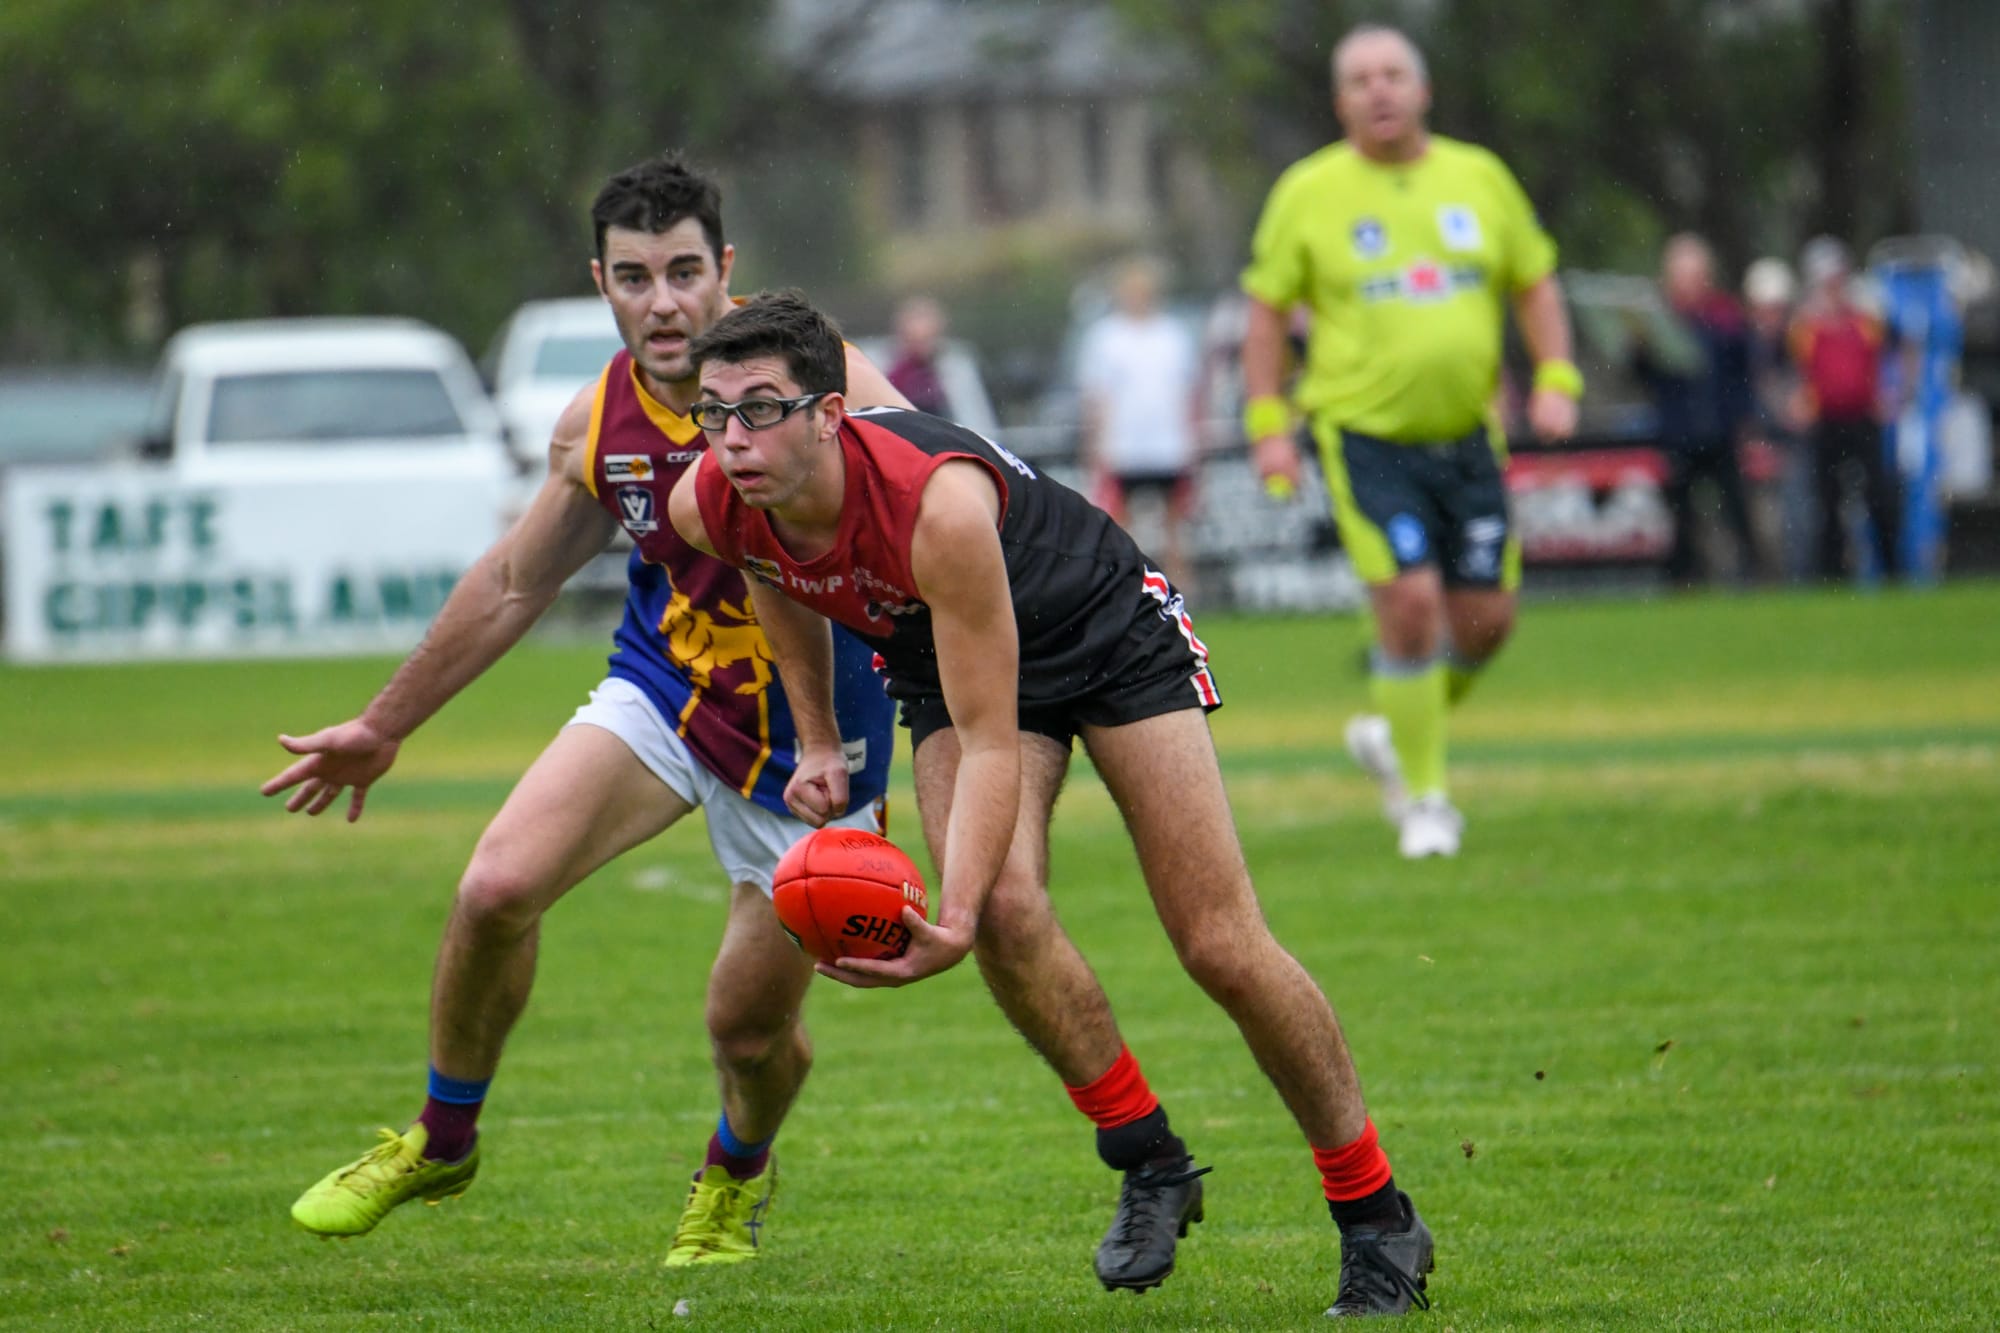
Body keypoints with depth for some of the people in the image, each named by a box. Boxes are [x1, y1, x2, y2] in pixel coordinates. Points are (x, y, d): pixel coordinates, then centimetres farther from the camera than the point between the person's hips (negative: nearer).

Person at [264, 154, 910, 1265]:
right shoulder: (597, 426, -5)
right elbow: (512, 583, 11)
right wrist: (384, 726, 19)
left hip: (810, 734, -3)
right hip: (664, 685, 3)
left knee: (750, 1022, 1)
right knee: (496, 889, -17)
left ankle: (737, 1173, 39)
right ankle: (442, 1141, 9)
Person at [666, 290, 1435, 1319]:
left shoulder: (939, 505, -42)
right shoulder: (707, 510, -23)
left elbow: (992, 741, -39)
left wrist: (948, 926, -49)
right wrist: (816, 739, 7)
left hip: (1106, 629, -5)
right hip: (946, 658, 5)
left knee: (1222, 947, -6)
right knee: (1005, 910, -23)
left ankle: (1376, 1220, 10)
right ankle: (1150, 1168, -3)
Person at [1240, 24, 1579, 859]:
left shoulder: (1479, 178, 6)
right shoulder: (1309, 193, -1)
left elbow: (1534, 283, 14)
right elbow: (1266, 310, 3)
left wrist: (1555, 381, 0)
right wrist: (1267, 424, -4)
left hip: (1466, 436, 4)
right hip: (1364, 436, -4)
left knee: (1486, 617, 2)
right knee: (1411, 602, -16)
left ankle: (1390, 730, 30)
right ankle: (1423, 799, -1)